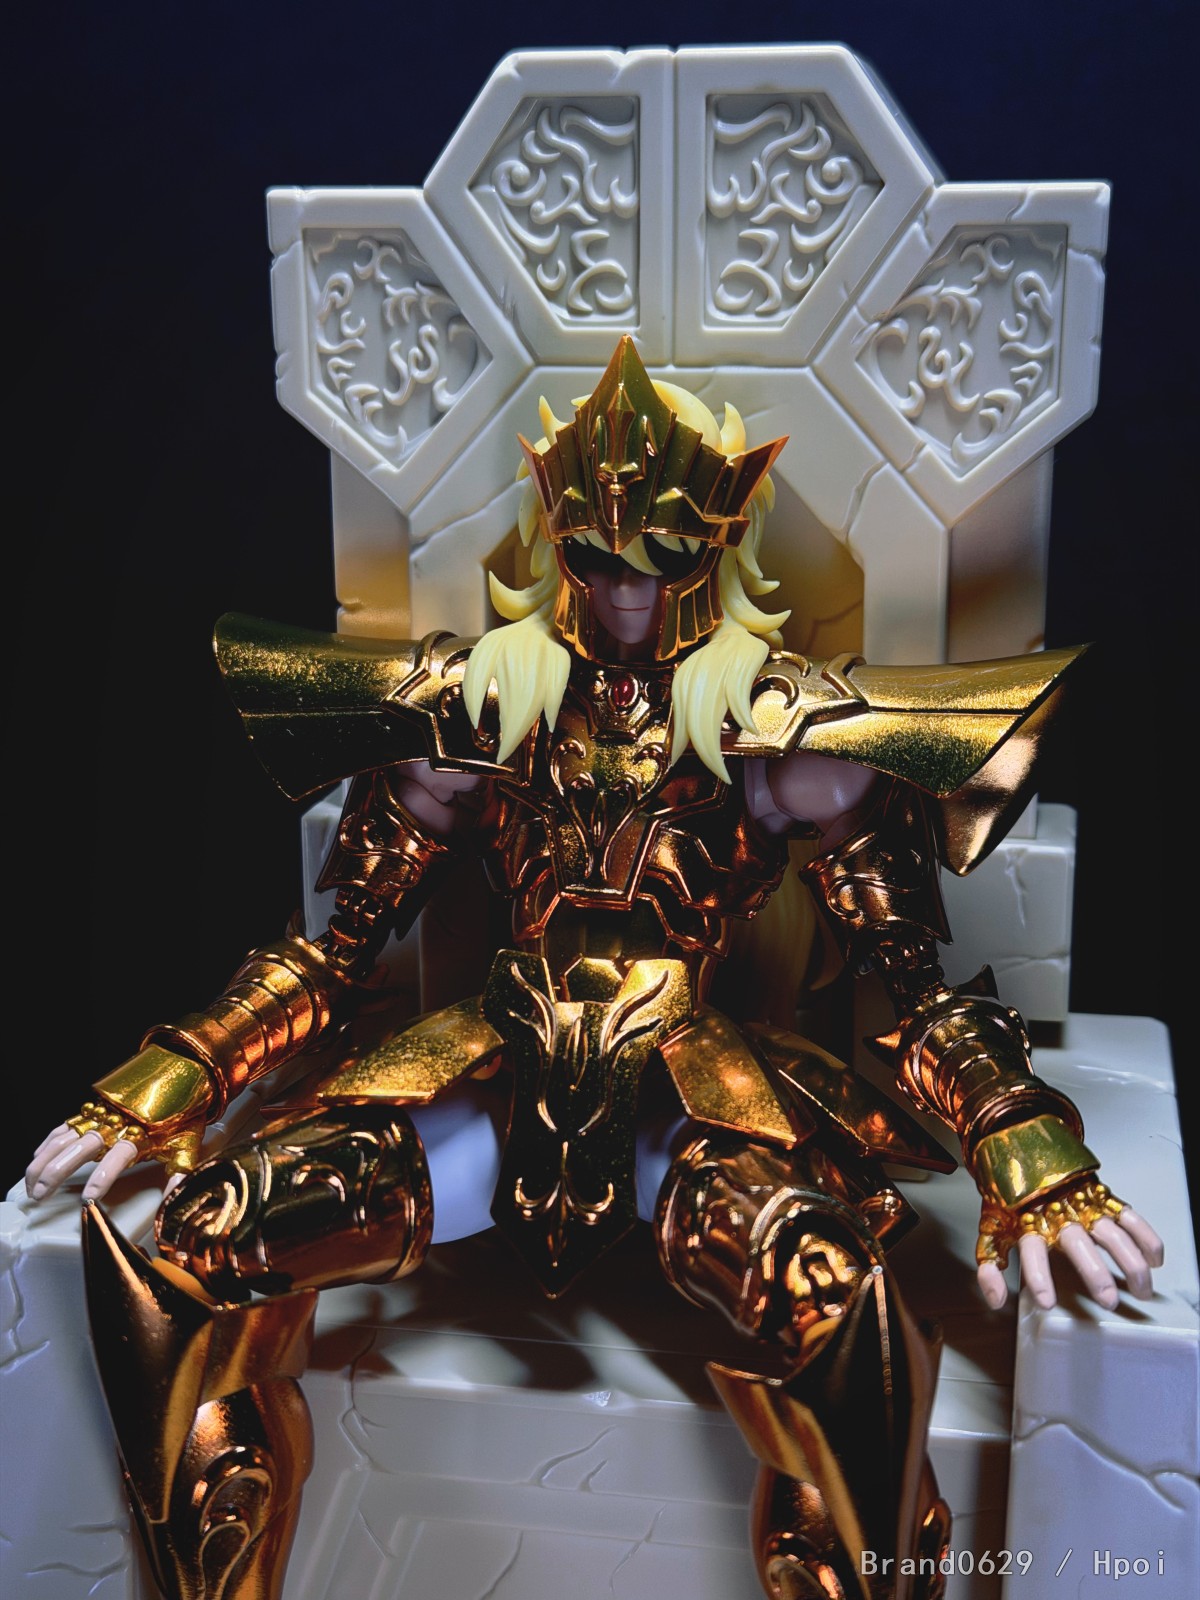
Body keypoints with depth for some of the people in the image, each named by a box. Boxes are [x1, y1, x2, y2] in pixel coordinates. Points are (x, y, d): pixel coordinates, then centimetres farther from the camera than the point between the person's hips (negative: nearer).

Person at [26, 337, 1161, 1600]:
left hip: (694, 1072, -2)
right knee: (201, 1236, -22)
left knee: (829, 1295, -37)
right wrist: (163, 1088, 0)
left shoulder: (781, 719, 2)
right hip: (499, 1066, 3)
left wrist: (1025, 1159, -18)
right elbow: (340, 946, 11)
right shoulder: (482, 700, 9)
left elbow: (909, 975, -1)